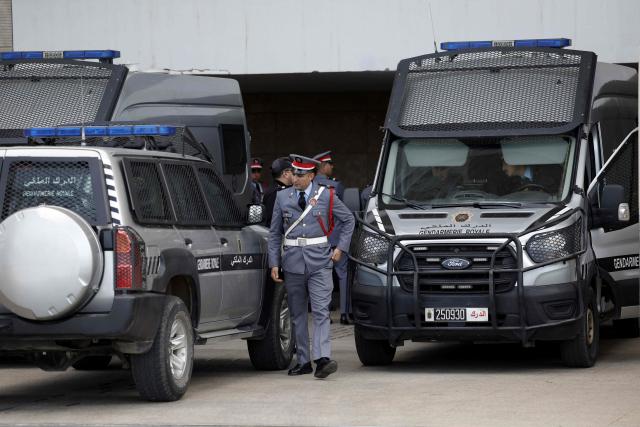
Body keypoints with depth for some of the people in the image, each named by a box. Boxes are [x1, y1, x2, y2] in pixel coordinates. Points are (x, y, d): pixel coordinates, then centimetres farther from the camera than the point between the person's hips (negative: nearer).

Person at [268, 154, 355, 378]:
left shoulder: (326, 196, 1)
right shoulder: (282, 197, 7)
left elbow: (348, 220, 14)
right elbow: (274, 233, 10)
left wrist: (341, 248, 5)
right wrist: (274, 263, 3)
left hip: (319, 262, -3)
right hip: (293, 262, 3)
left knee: (320, 311, -12)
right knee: (297, 314, 7)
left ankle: (323, 359, -20)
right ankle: (303, 361, 12)